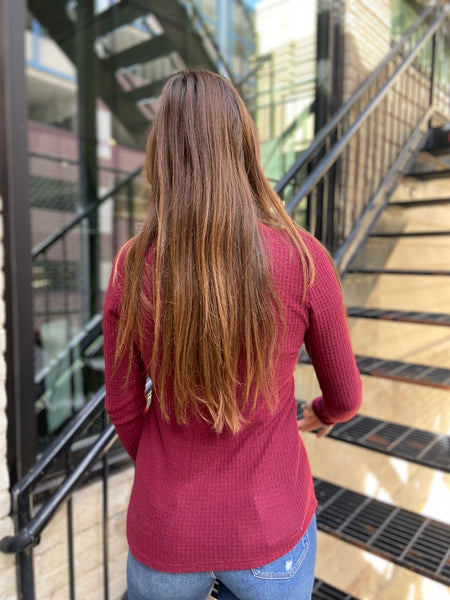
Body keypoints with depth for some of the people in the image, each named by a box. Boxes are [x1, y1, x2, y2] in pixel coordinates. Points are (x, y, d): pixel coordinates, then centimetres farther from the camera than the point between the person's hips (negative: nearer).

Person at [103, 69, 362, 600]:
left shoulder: (130, 269, -17)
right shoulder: (304, 261, -21)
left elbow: (124, 408, -5)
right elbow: (345, 395, -6)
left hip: (166, 532, 2)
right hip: (270, 532, 0)